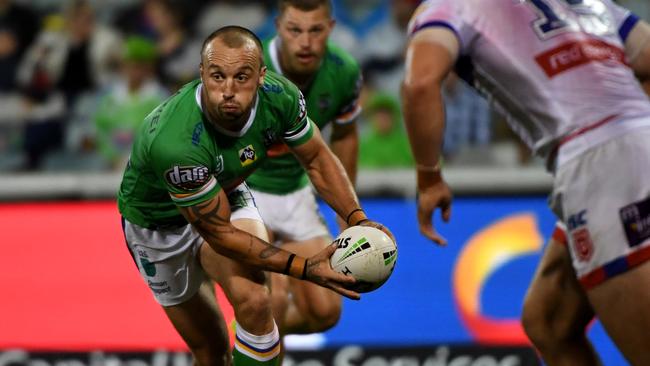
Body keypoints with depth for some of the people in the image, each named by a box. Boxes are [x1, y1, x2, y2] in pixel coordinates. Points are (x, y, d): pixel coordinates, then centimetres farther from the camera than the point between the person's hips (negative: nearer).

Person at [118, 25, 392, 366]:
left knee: (253, 301, -25)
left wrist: (357, 219, -19)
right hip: (159, 220, -3)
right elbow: (219, 234, -31)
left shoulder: (279, 96, -26)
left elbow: (317, 158, -5)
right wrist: (303, 267, -32)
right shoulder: (175, 143, -42)